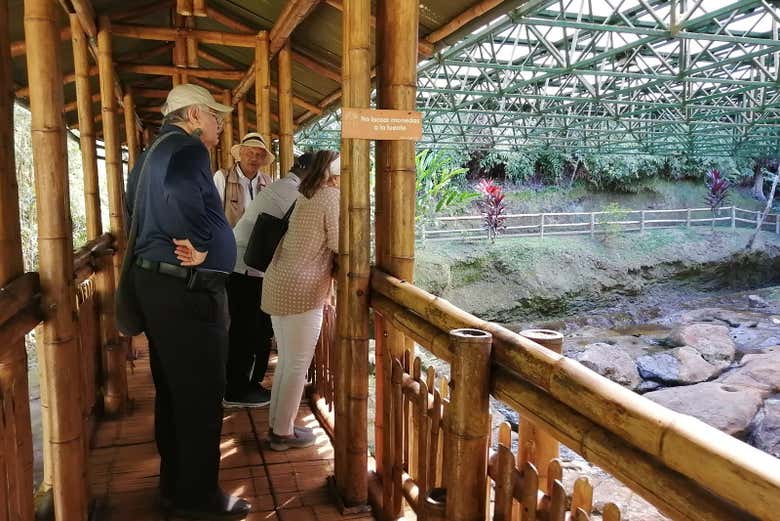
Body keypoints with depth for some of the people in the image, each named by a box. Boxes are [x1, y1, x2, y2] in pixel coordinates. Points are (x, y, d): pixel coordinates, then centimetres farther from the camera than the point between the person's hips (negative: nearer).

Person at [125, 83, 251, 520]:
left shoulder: (154, 152, 18)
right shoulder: (187, 148, -14)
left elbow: (137, 210, 24)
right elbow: (180, 194, -35)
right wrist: (200, 247, -23)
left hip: (157, 282, 10)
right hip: (188, 290, -10)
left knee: (173, 392, 18)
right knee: (201, 397, 1)